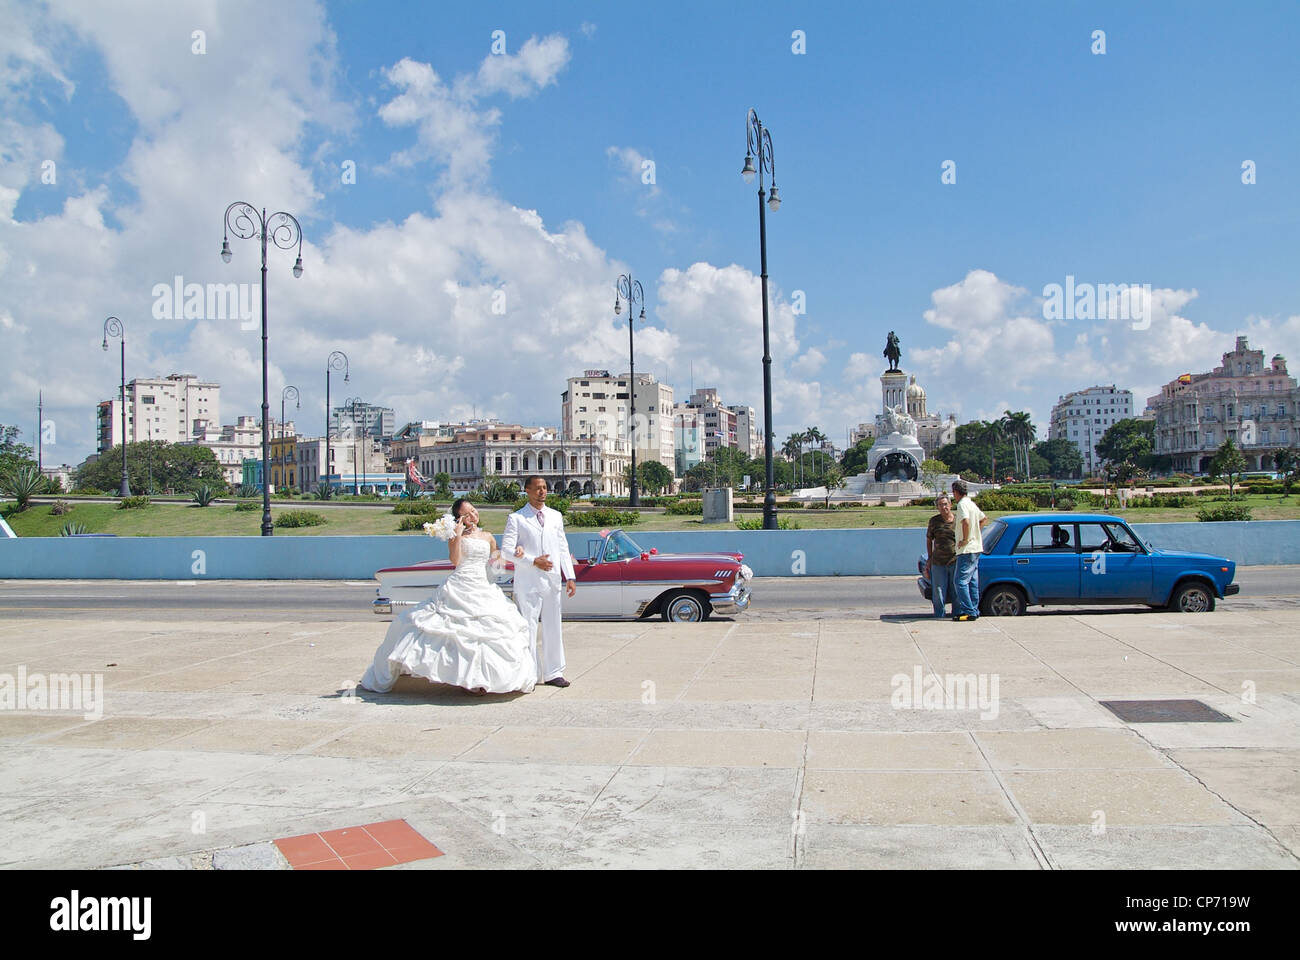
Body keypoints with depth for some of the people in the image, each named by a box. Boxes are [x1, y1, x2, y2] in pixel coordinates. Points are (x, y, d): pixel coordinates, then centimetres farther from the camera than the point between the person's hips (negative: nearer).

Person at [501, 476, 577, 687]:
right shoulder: (516, 518, 0)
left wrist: (570, 577, 7)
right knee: (528, 627, -1)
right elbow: (506, 549, -7)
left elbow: (563, 548, 14)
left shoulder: (556, 516, 13)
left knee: (553, 627, 8)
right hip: (527, 583, -4)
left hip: (552, 581, 4)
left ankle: (553, 673, 16)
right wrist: (533, 562, -15)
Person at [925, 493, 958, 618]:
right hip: (938, 563, 1)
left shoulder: (958, 520, 2)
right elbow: (929, 539, 15)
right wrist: (929, 558, 10)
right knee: (938, 592, 2)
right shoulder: (934, 521, 5)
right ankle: (939, 616, 12)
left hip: (955, 562, -1)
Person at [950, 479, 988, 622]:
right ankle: (974, 611, 15)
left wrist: (965, 539, -19)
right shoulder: (971, 503, 15)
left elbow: (966, 522, -31)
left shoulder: (962, 504, -14)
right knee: (973, 581, 12)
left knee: (960, 581, -8)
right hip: (976, 548, 10)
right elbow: (984, 519, 29)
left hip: (967, 550, -10)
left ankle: (969, 611, -11)